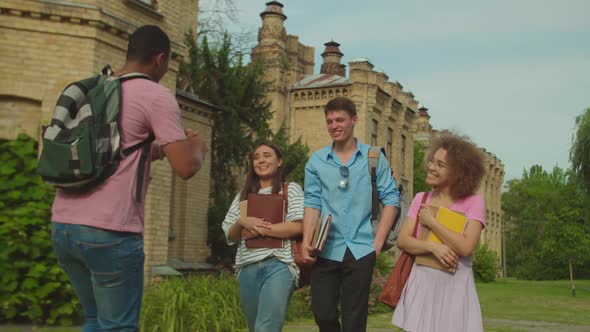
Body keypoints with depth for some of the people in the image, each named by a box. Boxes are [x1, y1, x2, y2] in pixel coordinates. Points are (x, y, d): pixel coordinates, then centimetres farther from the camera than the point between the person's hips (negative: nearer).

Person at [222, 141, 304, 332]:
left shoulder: (291, 189, 5)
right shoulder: (243, 195, 18)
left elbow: (298, 227, -8)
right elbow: (229, 236, 14)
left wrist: (258, 230, -8)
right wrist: (243, 222, -8)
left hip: (279, 265, -5)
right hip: (248, 268, 5)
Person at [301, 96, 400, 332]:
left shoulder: (373, 157, 2)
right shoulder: (316, 160, 5)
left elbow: (390, 198, 2)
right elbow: (312, 203, 2)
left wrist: (378, 241, -5)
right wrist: (306, 241, -10)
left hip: (361, 249, -1)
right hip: (326, 249, 1)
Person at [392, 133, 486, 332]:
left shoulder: (473, 202, -4)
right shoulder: (421, 199, 7)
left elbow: (465, 247, -16)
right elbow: (402, 240, -1)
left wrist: (431, 222, -9)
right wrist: (433, 247, -18)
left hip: (454, 285, -3)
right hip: (421, 282, 3)